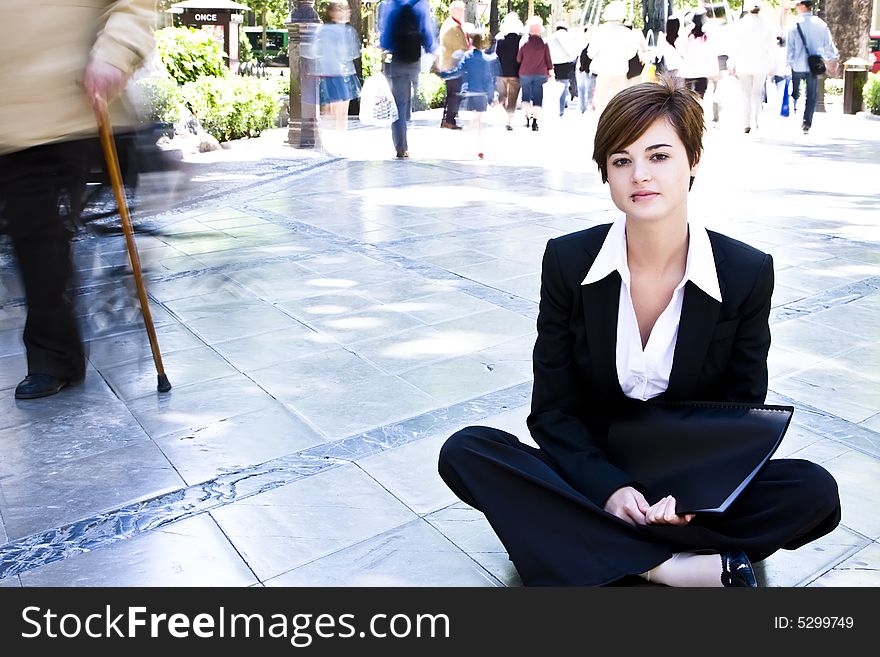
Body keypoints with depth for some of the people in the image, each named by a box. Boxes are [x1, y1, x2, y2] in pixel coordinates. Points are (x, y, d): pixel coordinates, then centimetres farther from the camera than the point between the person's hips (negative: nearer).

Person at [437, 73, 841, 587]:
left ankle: (600, 555, -23)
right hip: (589, 476, 1)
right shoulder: (567, 261, -8)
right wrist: (608, 487, -21)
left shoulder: (748, 272, -8)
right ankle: (673, 568, -28)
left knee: (815, 492, -25)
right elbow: (552, 410, -5)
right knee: (464, 452, -25)